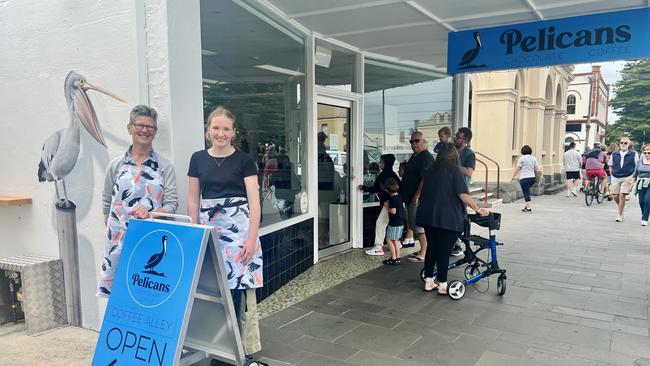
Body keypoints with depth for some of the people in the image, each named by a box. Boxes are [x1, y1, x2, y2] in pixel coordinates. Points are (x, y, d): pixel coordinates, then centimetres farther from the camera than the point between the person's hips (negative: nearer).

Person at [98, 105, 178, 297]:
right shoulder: (116, 165, 7)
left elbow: (171, 203, -3)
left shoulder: (164, 166, 4)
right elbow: (106, 204, 13)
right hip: (119, 241, 1)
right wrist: (113, 230, 12)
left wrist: (150, 214, -19)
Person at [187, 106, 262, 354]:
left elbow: (254, 202, -5)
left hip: (238, 229, -3)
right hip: (209, 230, 3)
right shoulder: (198, 159, 7)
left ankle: (242, 344, 11)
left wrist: (252, 238, -12)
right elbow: (193, 200, 11)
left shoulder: (243, 160, -1)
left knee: (238, 287, -2)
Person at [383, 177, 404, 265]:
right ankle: (397, 258, 21)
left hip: (394, 223, -9)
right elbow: (403, 206, 20)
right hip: (400, 222, 9)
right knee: (395, 240, 18)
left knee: (389, 240, -1)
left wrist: (387, 207, -11)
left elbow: (393, 211, -26)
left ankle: (393, 259, 0)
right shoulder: (399, 197, 6)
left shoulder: (392, 199, -21)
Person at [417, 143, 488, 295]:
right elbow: (463, 195, -15)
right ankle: (442, 285, 8)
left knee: (431, 247, 14)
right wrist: (478, 209, -7)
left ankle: (428, 281, 19)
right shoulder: (455, 171, -8)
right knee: (444, 250, 1)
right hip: (448, 218, -5)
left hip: (428, 216, 6)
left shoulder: (429, 170, 10)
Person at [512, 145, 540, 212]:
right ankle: (526, 205, 17)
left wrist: (513, 176, -2)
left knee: (526, 192, -3)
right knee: (526, 191, 19)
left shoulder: (521, 158, -6)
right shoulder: (534, 158, 9)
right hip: (532, 178, 5)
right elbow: (536, 169, 10)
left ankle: (528, 207, -5)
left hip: (524, 178, -5)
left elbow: (517, 168, -9)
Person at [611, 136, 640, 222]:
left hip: (627, 178, -3)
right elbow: (610, 166, 18)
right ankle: (622, 207, 31)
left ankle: (620, 215, -2)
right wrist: (612, 174, 8)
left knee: (622, 195, -13)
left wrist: (633, 178, -3)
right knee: (615, 196, -1)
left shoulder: (634, 154, -1)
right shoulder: (614, 154, 6)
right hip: (615, 178, 3)